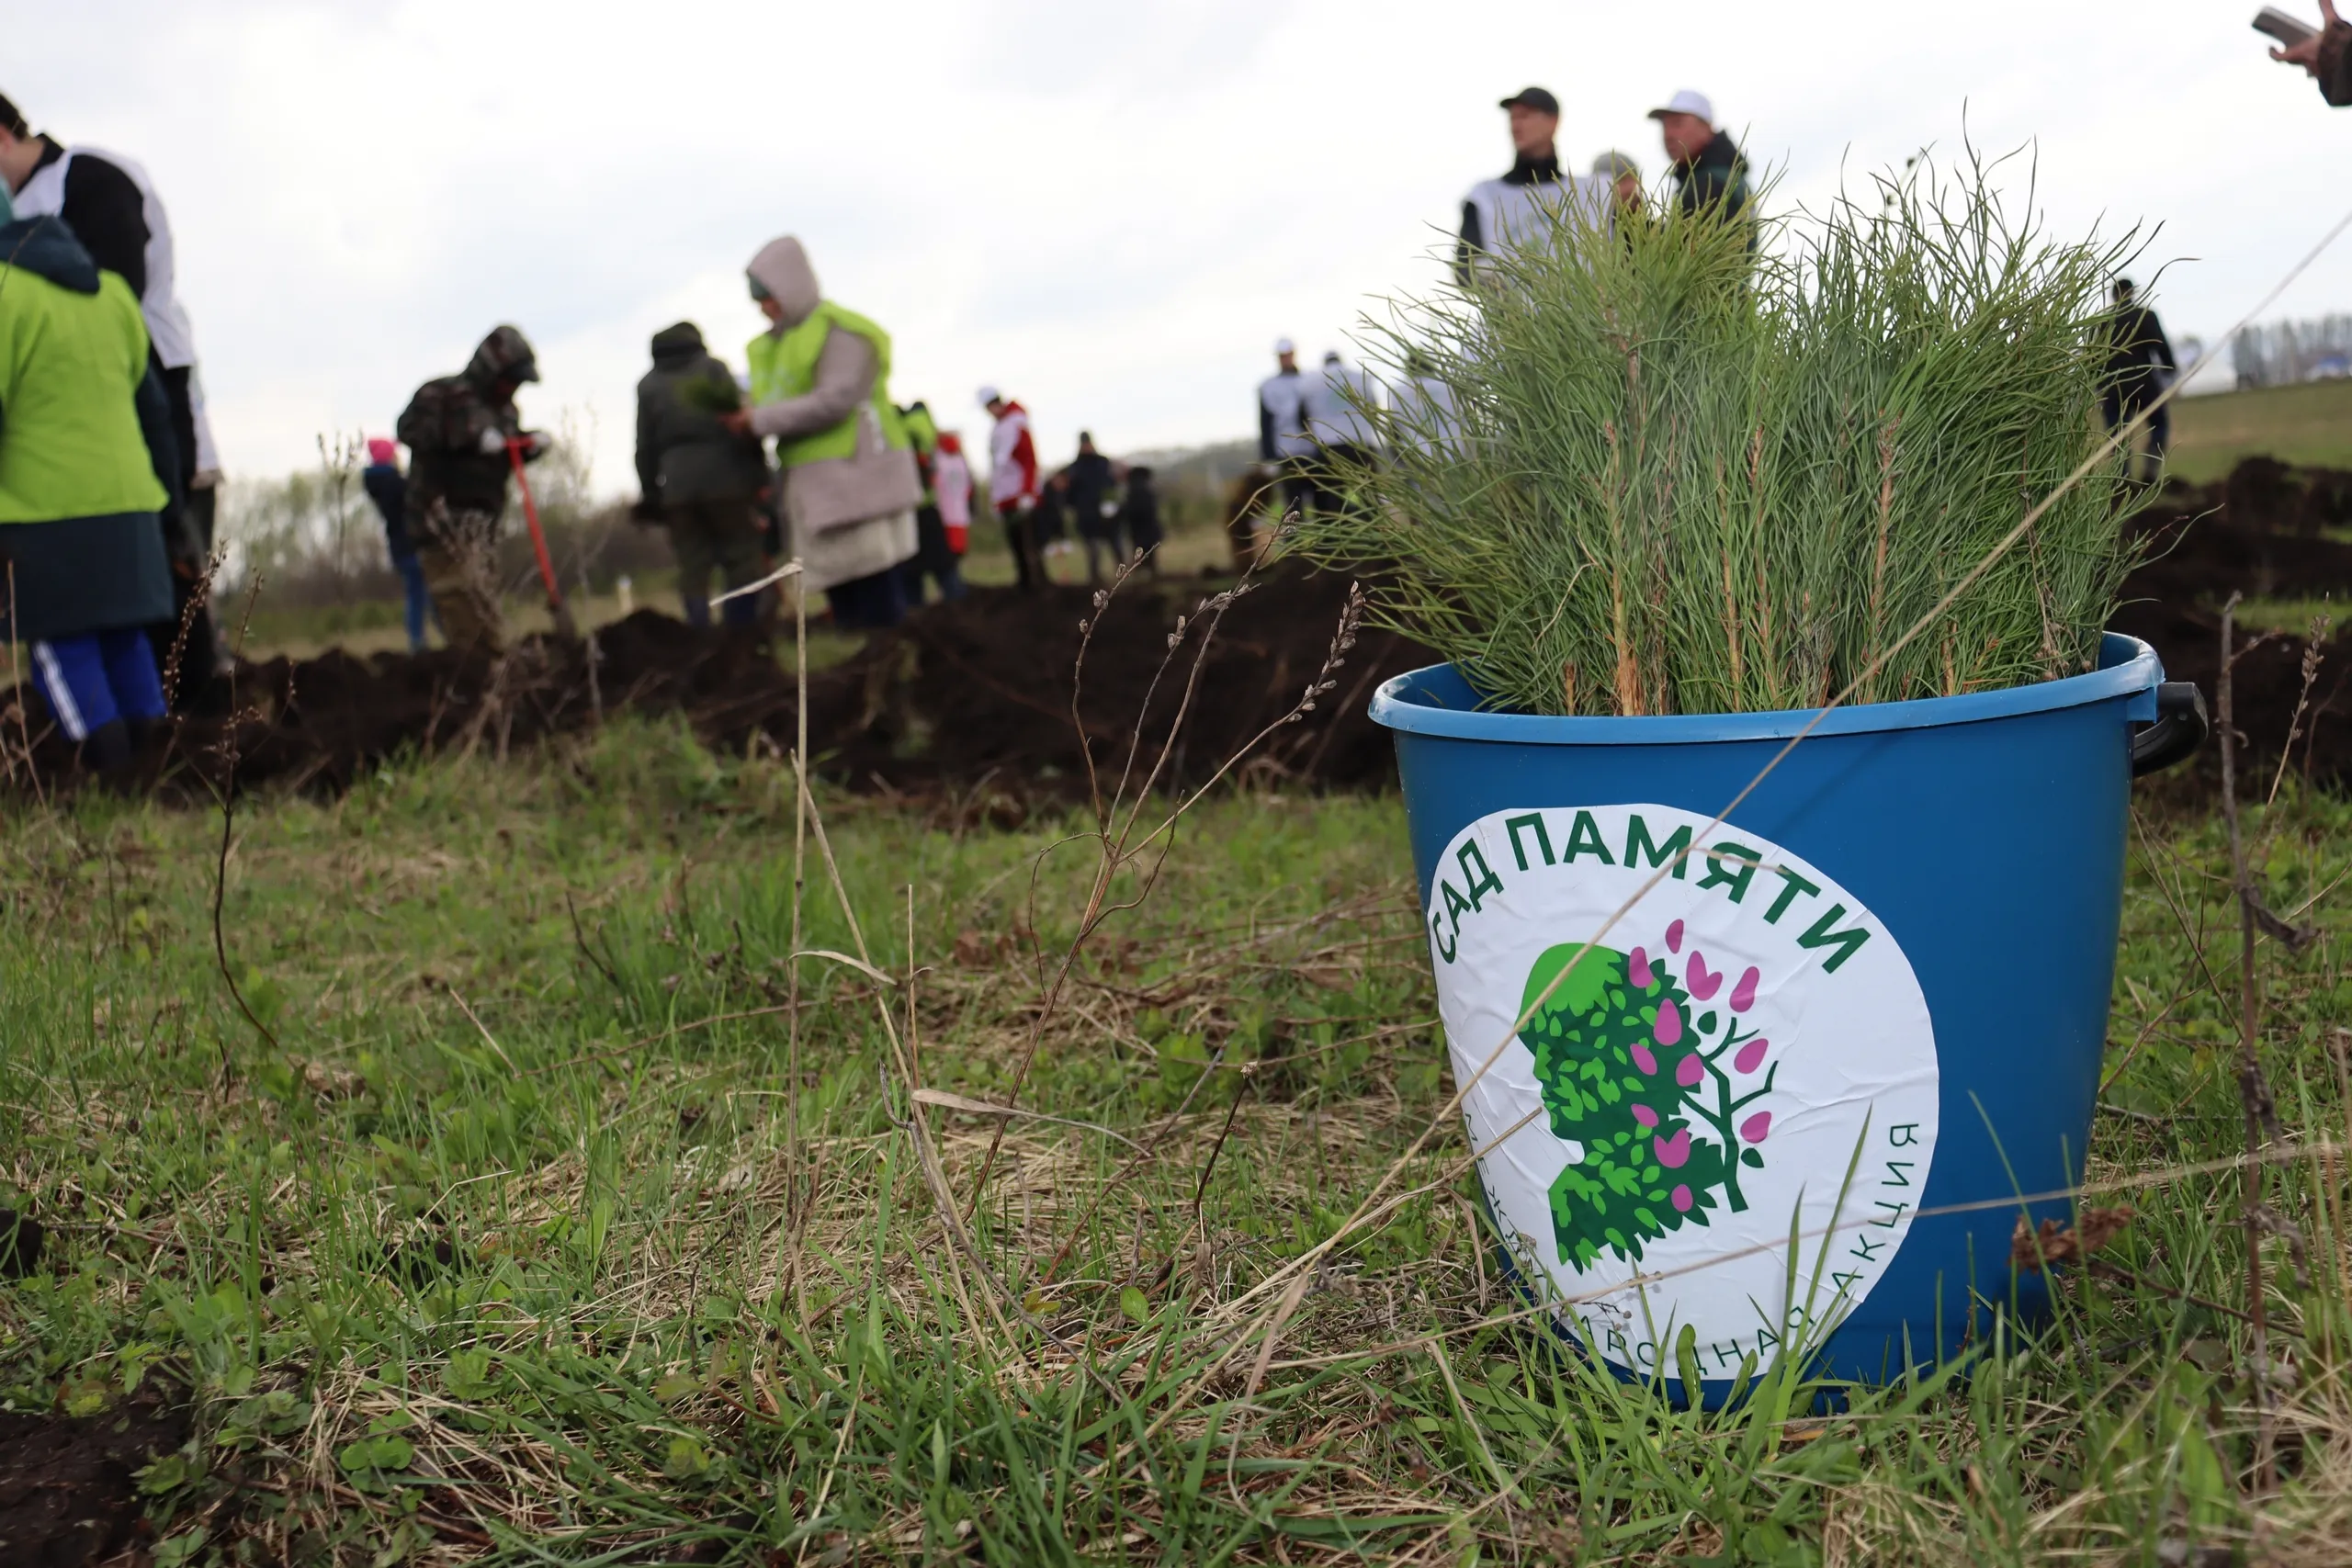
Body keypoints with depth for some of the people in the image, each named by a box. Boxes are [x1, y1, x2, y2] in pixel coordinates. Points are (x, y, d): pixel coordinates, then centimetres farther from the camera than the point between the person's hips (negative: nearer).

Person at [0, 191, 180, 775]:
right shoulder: (113, 292, 15)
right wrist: (164, 487, 28)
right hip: (127, 500, 7)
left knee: (61, 646, 1)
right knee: (124, 638, 15)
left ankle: (111, 770, -5)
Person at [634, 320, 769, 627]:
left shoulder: (648, 384, 14)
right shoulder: (713, 367, 7)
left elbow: (645, 446, 10)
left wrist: (650, 493, 12)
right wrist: (758, 474, -2)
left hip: (676, 484, 2)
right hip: (723, 475, -2)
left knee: (692, 571, 4)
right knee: (742, 561, 2)